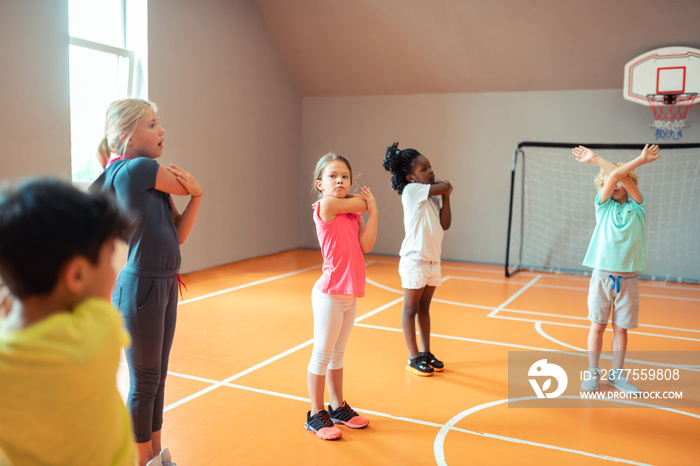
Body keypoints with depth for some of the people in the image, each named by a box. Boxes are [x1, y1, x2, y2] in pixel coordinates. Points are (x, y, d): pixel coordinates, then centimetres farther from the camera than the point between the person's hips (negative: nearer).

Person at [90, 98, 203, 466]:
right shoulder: (137, 169, -16)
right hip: (141, 287, -8)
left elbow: (179, 234, 5)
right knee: (144, 383, 7)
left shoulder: (150, 177, 11)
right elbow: (189, 185, -8)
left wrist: (196, 195, -6)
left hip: (165, 284, 9)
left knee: (157, 378, 18)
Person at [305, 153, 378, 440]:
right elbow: (361, 201, -10)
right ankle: (316, 414, 17)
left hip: (350, 294, 8)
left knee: (338, 354, 19)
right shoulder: (326, 206, -12)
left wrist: (373, 212, -7)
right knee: (322, 354, 4)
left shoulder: (354, 213, 10)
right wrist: (366, 202, 12)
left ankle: (338, 408, 32)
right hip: (330, 294, -7)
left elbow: (366, 245, -3)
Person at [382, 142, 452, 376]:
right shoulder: (412, 190, -13)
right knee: (410, 309, 4)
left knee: (424, 308, 17)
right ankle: (414, 358, 13)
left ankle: (425, 353, 28)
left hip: (433, 259, 8)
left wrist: (445, 197, -4)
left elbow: (445, 224, 3)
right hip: (414, 260, -8)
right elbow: (444, 186, -20)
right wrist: (443, 188, 2)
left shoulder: (433, 196, 9)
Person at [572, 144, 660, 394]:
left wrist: (595, 159, -7)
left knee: (621, 328, 8)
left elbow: (623, 178, -8)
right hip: (602, 276, -1)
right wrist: (641, 160, -9)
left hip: (628, 279, 1)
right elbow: (614, 176, -11)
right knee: (598, 324, 5)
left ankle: (617, 374, 20)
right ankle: (592, 372, 16)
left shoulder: (637, 208, 5)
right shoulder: (604, 206, 4)